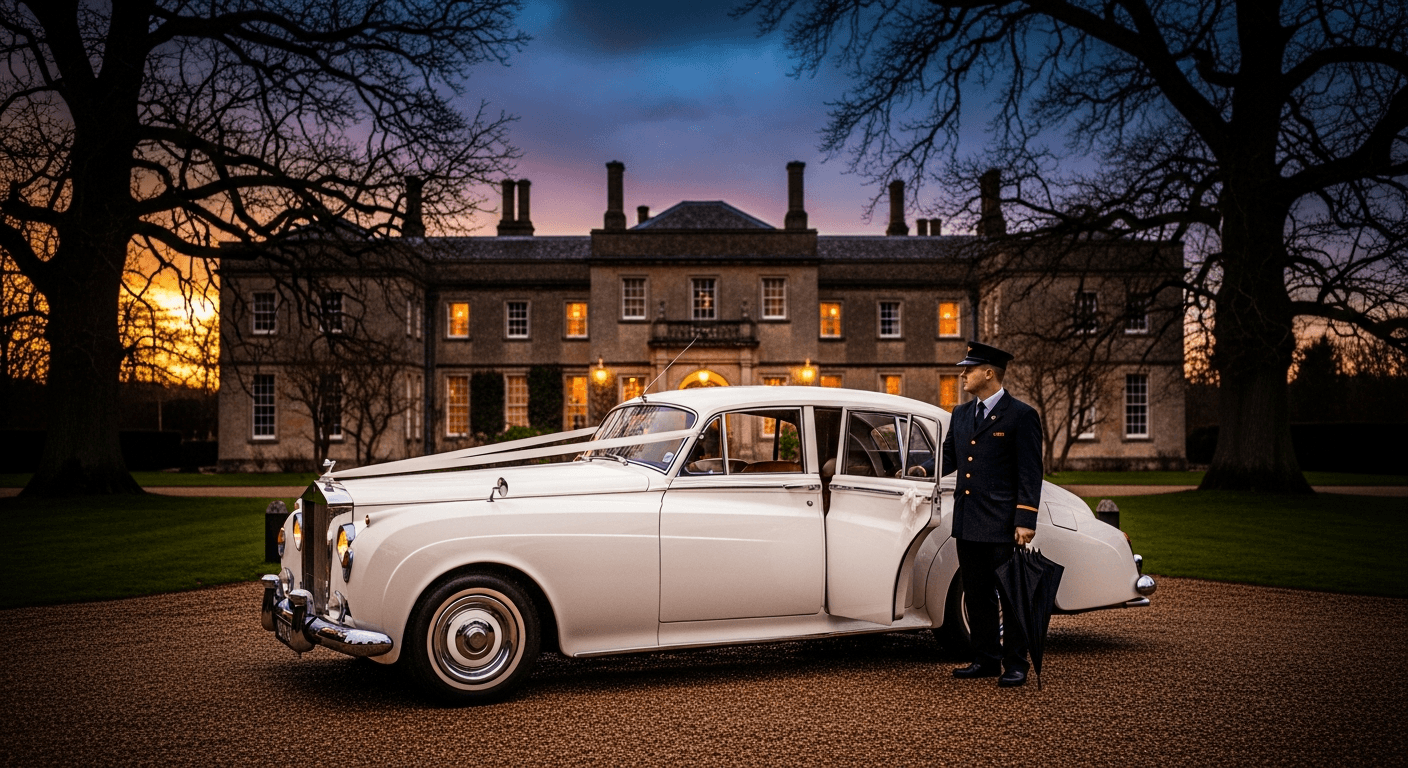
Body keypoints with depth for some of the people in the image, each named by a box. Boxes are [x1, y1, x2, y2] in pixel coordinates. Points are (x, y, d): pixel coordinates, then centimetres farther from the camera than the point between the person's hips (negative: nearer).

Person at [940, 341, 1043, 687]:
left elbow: (1031, 474, -9)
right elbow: (949, 458, 21)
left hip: (1002, 525, -7)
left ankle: (1015, 665, 12)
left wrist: (1025, 521, -15)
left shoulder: (1021, 415, -6)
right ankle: (985, 660, 24)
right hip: (967, 523, 7)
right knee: (977, 594, 13)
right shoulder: (961, 414, 14)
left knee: (1011, 595, 3)